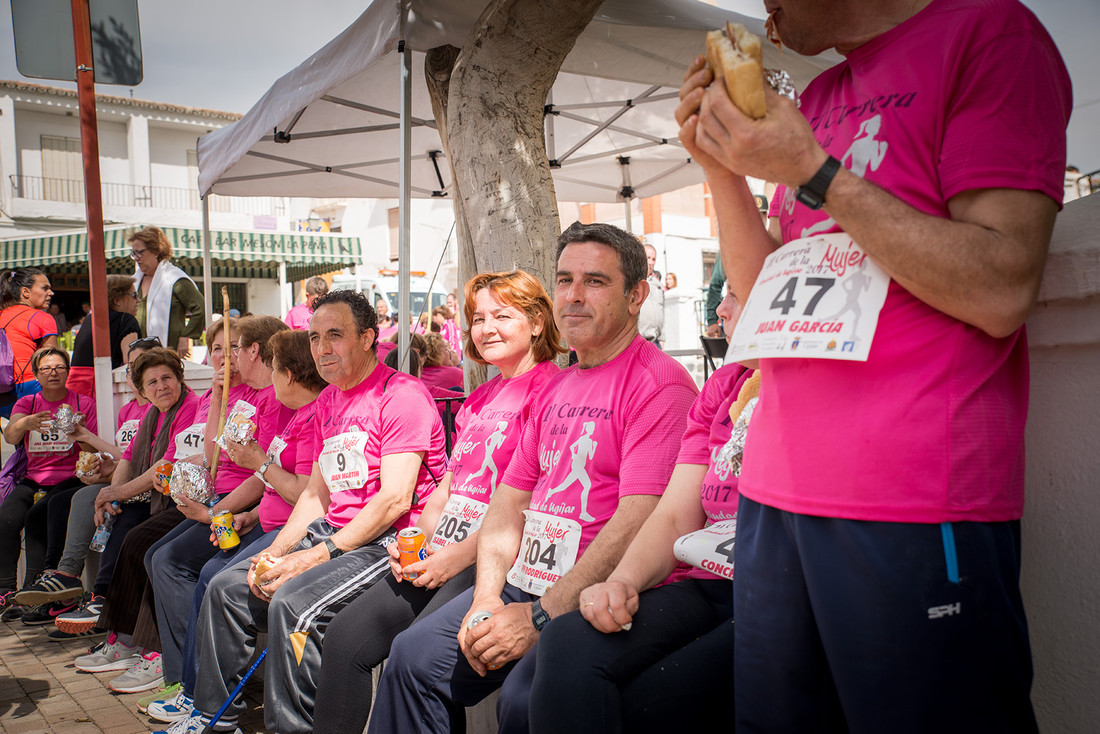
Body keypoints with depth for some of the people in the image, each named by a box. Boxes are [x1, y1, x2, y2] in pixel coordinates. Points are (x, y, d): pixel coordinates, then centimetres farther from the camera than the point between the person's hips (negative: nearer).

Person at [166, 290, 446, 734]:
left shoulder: (402, 394, -13)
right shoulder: (327, 401, 16)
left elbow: (394, 500, -20)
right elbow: (316, 493, 15)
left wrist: (319, 555, -21)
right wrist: (274, 554, 1)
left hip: (390, 541, -9)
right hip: (333, 532, 9)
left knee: (292, 602, -29)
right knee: (226, 588, 6)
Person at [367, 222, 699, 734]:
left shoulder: (659, 382, -12)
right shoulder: (554, 391, 16)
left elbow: (637, 523, -21)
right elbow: (511, 497, 15)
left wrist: (541, 616, -21)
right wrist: (487, 598, -1)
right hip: (526, 581, 8)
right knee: (414, 655, 0)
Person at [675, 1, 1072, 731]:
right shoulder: (817, 98, 17)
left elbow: (1003, 293, -14)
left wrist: (811, 173, -15)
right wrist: (721, 164, 6)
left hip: (914, 506, -6)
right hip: (776, 489, 7)